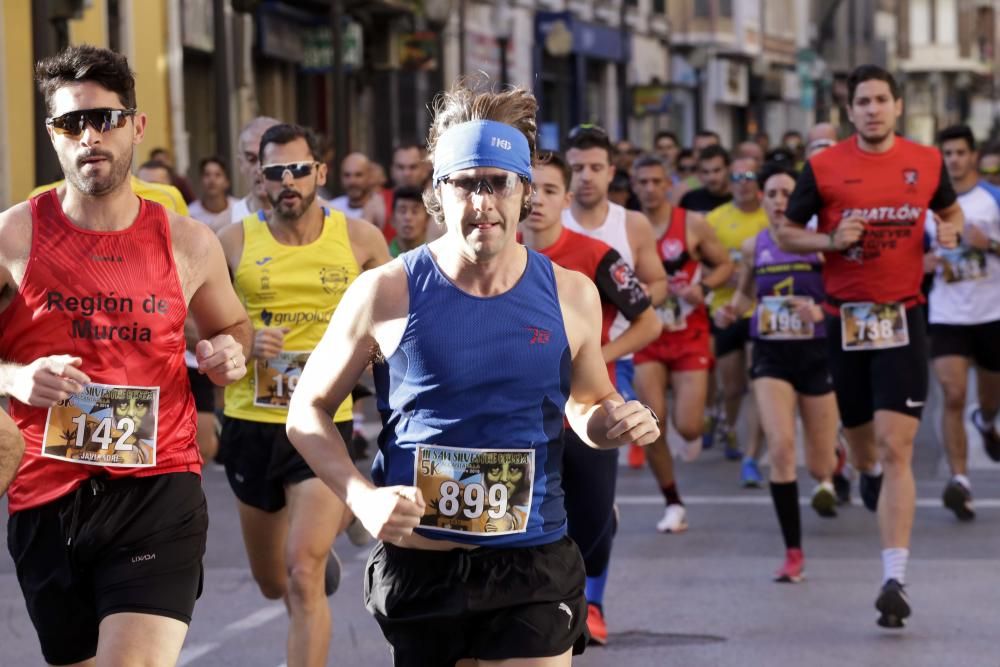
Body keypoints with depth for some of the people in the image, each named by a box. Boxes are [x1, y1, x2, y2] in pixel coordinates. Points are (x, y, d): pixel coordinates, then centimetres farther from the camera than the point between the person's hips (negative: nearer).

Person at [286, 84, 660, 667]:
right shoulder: (388, 292, -6)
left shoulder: (570, 296, 0)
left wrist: (611, 422, -6)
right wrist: (362, 497, -14)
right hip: (417, 563, -1)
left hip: (534, 561, 1)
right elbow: (309, 411, 2)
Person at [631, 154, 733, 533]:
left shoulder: (693, 225, -4)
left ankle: (694, 434, 32)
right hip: (649, 336, 1)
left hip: (689, 335, -1)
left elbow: (725, 265, 4)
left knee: (687, 427, -9)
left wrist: (703, 288, -15)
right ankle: (673, 505, 6)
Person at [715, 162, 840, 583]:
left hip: (816, 354, -2)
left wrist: (819, 311, -28)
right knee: (780, 447, -18)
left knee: (818, 464, 8)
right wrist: (731, 312, 2)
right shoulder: (754, 247, 4)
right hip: (771, 355, 2)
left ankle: (827, 475, 51)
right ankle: (793, 553, -11)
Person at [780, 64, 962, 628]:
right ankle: (867, 473, 57)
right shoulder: (825, 167, -2)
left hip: (902, 319, -1)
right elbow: (787, 234, 6)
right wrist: (830, 240, -14)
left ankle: (895, 580, -15)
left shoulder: (927, 162, 2)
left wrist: (951, 228, -3)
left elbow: (951, 209, 21)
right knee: (861, 437, 16)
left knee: (897, 448, -12)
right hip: (846, 319, 1)